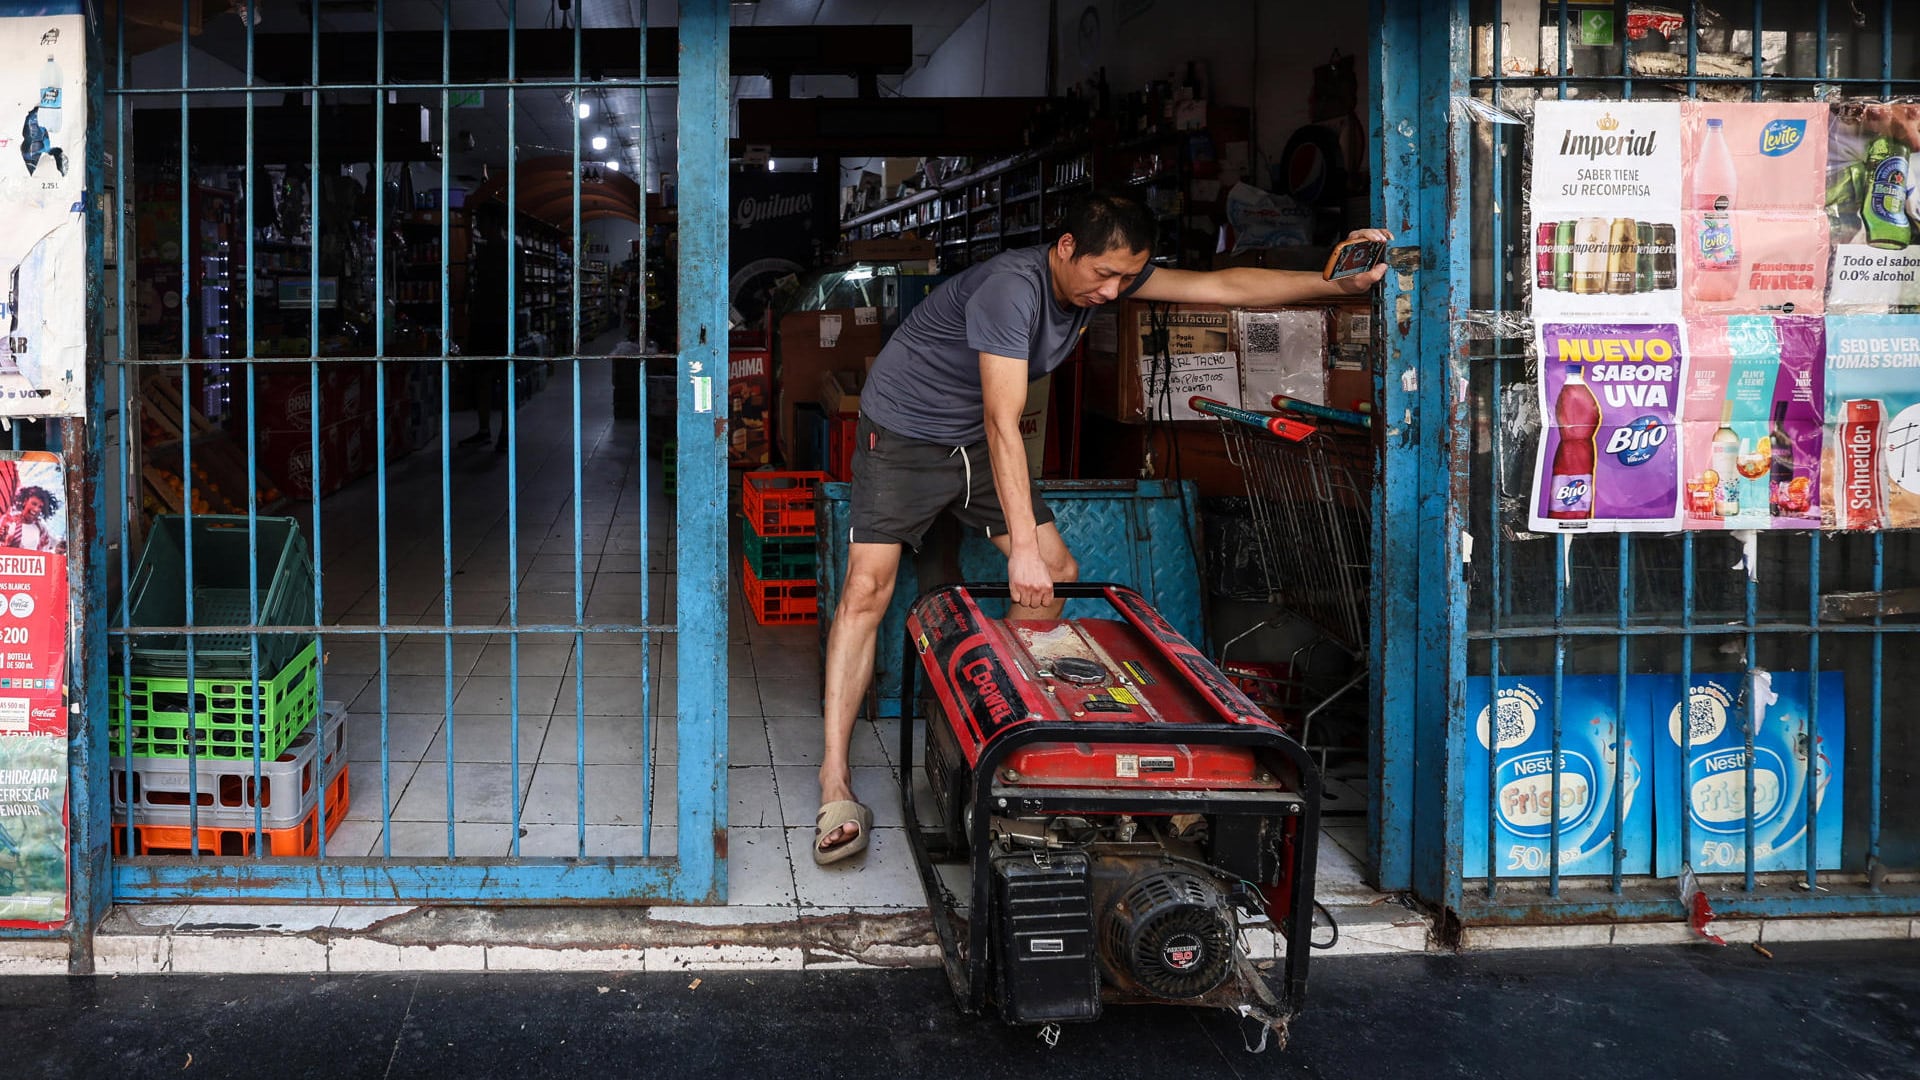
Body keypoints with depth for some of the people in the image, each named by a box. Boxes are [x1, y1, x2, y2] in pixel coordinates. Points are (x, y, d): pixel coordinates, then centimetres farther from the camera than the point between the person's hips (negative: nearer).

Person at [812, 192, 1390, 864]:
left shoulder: (1108, 275, -9)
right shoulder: (1011, 288, -33)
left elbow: (1222, 286, -9)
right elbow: (1003, 423, -38)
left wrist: (1340, 284, -19)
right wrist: (1023, 547, -43)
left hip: (975, 444, 8)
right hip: (903, 434, -8)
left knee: (1058, 575, 0)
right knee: (868, 585, -19)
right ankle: (835, 784, -20)